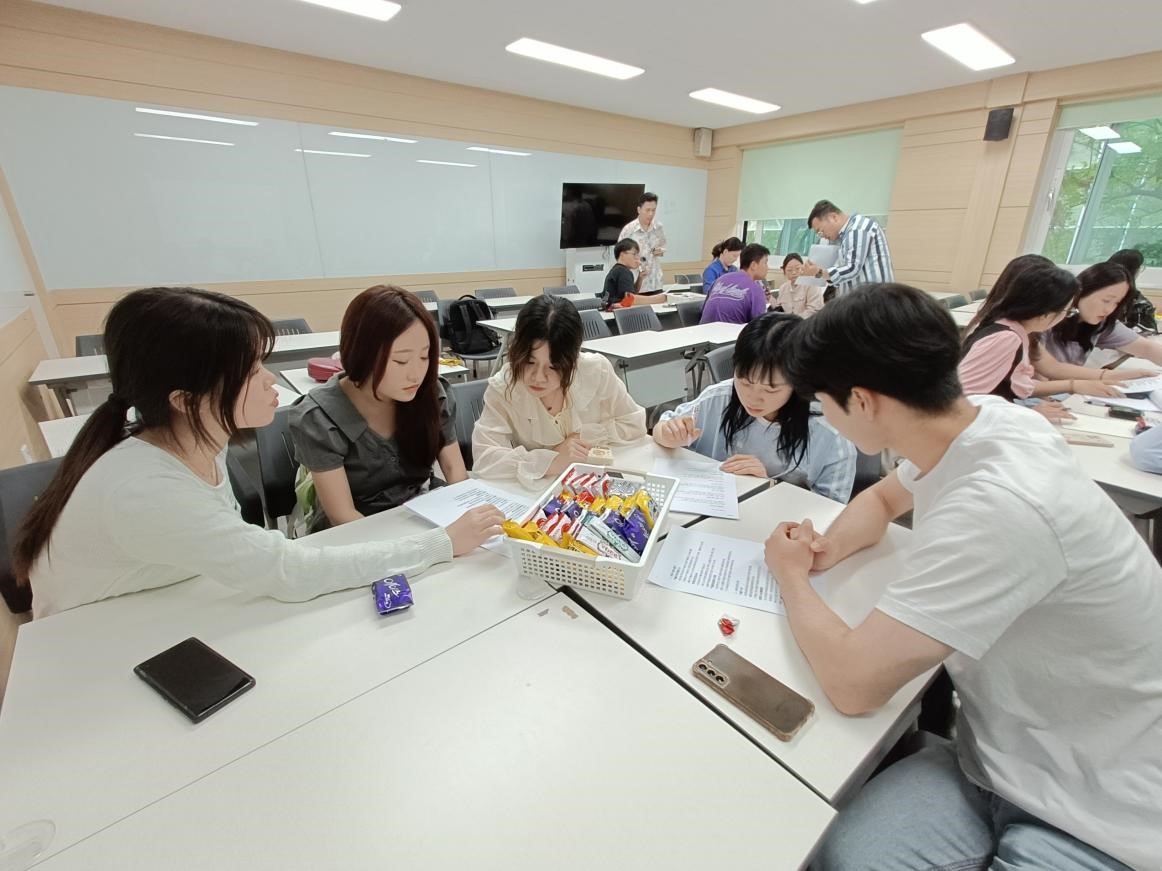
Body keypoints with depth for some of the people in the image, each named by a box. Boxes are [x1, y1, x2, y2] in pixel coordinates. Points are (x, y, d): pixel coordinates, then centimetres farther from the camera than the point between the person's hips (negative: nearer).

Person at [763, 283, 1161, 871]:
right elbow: (881, 498, 15)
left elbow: (852, 683, -29)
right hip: (1000, 754, 6)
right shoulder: (978, 423, -7)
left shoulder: (998, 506, -33)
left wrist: (792, 576, -11)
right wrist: (831, 547, -5)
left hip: (1098, 818, -6)